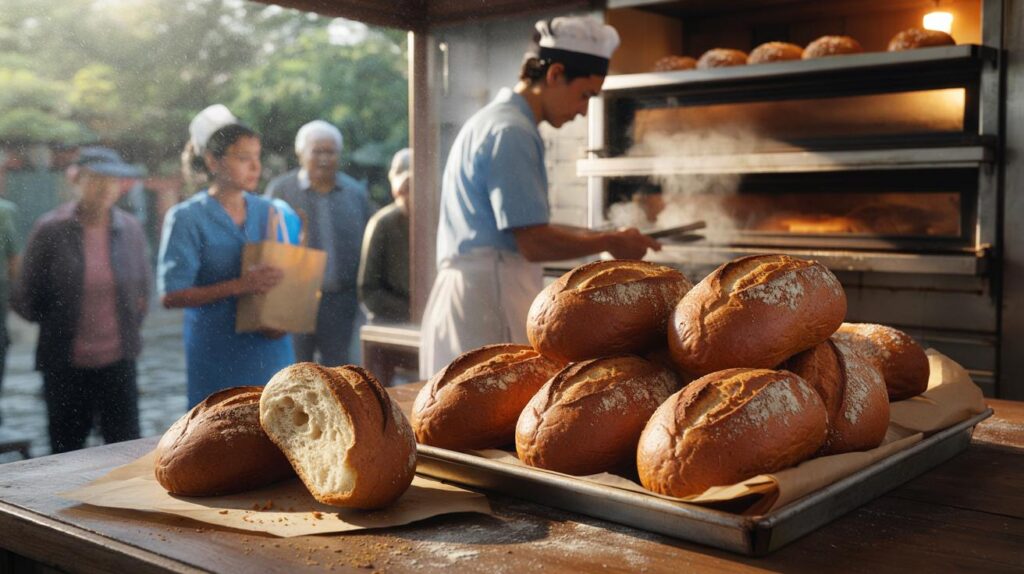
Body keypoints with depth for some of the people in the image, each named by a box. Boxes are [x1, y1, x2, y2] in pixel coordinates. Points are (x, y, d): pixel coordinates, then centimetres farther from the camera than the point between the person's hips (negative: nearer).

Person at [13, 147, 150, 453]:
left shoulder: (130, 230, 0)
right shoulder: (50, 230, -8)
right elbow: (26, 301, -1)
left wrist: (130, 329, 9)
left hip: (117, 362, 1)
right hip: (64, 366, -1)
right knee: (66, 448, 11)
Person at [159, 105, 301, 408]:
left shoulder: (277, 214, 8)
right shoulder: (187, 218, -5)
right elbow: (171, 295, -10)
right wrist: (238, 286, -21)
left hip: (272, 349, 4)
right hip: (217, 357, -3)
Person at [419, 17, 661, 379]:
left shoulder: (496, 121, 18)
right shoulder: (511, 132, -14)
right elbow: (534, 243, -18)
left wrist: (599, 237, 18)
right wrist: (610, 242, -5)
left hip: (472, 293, 10)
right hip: (489, 297, -10)